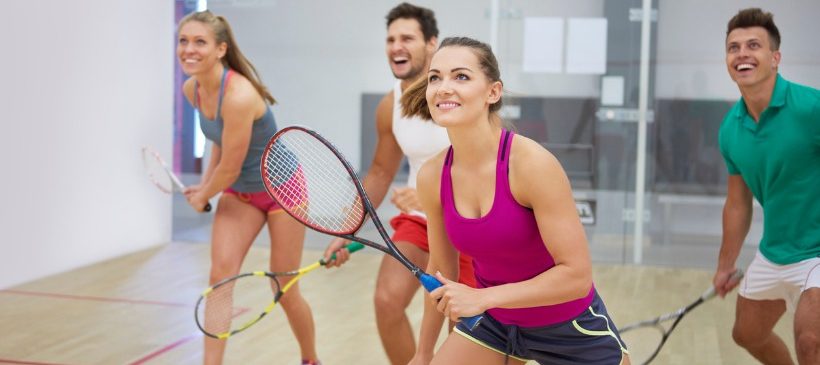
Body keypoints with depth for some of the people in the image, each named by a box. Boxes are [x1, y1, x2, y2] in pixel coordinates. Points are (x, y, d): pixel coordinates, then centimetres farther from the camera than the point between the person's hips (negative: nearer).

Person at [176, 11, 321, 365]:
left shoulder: (239, 96, -33)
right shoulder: (192, 90, -8)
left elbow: (230, 168, -24)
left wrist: (203, 196, -6)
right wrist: (204, 183, 3)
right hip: (238, 192, 6)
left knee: (285, 293, 5)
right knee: (220, 275, -14)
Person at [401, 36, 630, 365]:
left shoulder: (532, 163, -26)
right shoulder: (431, 177, -11)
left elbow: (576, 275, -26)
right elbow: (441, 271, 4)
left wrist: (483, 297, -30)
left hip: (570, 328, -4)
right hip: (494, 322, 4)